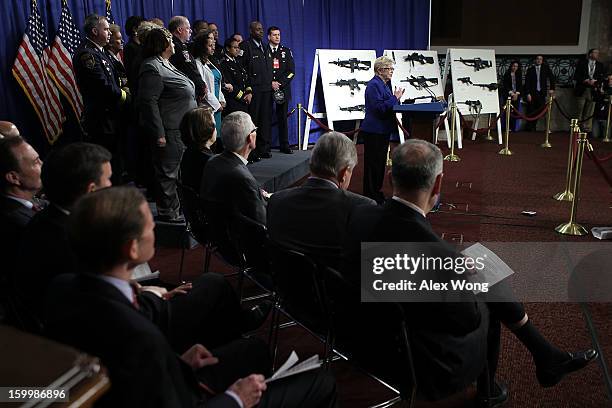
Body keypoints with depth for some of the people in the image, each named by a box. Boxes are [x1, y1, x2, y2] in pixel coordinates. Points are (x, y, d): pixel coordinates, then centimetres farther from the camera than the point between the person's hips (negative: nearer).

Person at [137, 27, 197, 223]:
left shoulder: (166, 65, 15)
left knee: (175, 170, 17)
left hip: (180, 130, 10)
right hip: (169, 131, -10)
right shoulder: (153, 68, -17)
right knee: (168, 172, -1)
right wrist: (159, 134, -23)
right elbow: (148, 102, -22)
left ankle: (174, 209, 29)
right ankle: (167, 212, 10)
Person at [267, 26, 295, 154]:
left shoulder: (286, 51, 12)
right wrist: (271, 83, -10)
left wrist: (280, 84, -8)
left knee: (282, 117, 3)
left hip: (283, 89, 2)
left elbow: (291, 71, 5)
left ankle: (284, 146, 8)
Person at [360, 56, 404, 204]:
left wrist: (396, 97, 6)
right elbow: (379, 107, -24)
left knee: (381, 161, 15)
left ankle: (376, 191, 26)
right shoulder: (374, 85, -16)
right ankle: (370, 194, 4)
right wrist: (395, 98, -19)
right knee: (373, 162, -4)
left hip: (383, 130, 10)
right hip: (374, 131, -10)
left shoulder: (385, 84, 15)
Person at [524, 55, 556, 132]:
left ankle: (533, 127, 10)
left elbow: (552, 77, 8)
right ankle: (529, 127, 8)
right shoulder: (530, 69, 2)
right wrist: (528, 94, -11)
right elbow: (527, 82, -2)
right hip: (532, 93, -2)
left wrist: (552, 88, -3)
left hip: (541, 93, 2)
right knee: (531, 111, -4)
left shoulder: (545, 67, 7)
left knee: (539, 111, 0)